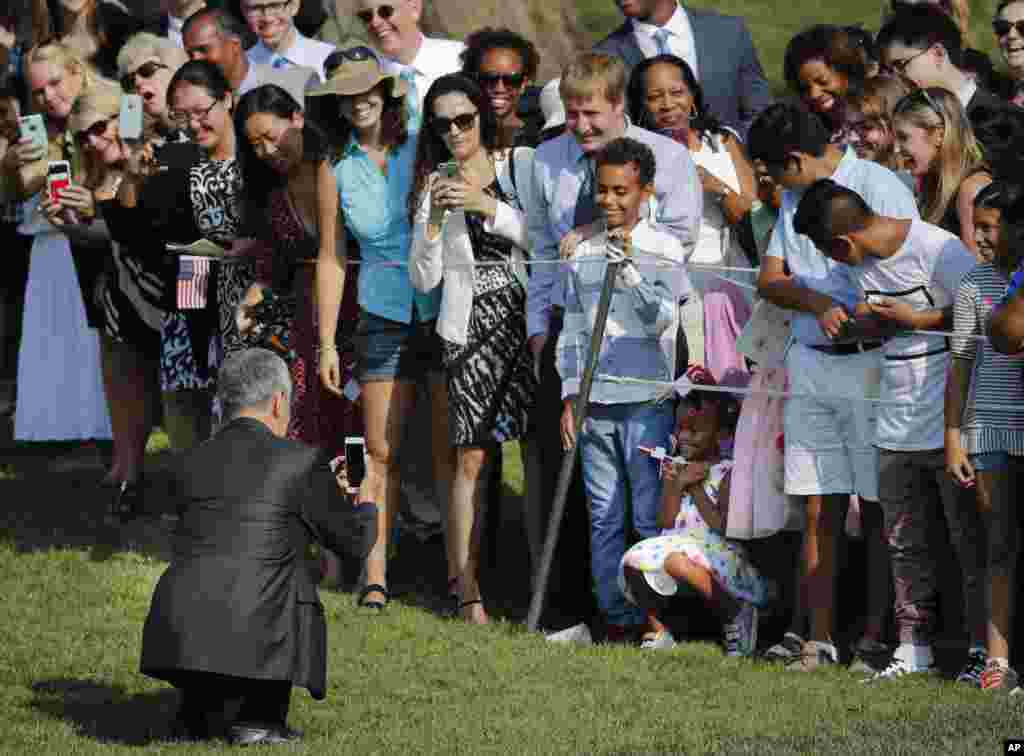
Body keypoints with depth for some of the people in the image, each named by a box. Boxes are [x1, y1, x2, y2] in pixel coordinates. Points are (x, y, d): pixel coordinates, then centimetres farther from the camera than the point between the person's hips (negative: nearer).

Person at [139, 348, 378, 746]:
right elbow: (354, 540, 14)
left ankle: (201, 703, 21)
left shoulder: (190, 465, 16)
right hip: (250, 645, -5)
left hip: (175, 637, 5)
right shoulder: (301, 463, 1)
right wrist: (366, 507, 38)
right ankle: (260, 714, 11)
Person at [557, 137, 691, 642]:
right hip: (595, 404, 4)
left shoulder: (664, 250, 0)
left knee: (651, 517, -5)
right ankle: (616, 619, 9)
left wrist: (630, 273, -22)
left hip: (646, 401, -4)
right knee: (604, 518, 5)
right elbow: (573, 331, 15)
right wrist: (569, 398, 9)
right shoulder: (584, 255, 12)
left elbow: (661, 319, -10)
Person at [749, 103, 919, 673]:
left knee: (880, 508, -2)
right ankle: (820, 639, 5)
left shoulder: (881, 188, -9)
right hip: (810, 365, 6)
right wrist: (819, 304, -10)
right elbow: (769, 280, 8)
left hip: (870, 364, -6)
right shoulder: (794, 198, 15)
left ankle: (885, 635, 3)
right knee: (820, 511, 4)